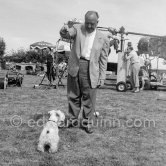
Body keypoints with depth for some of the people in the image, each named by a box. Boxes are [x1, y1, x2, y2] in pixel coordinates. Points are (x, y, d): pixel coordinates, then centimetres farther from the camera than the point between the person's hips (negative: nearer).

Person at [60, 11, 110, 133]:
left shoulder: (103, 39, 3)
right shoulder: (78, 28, 5)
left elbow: (103, 60, 4)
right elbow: (67, 34, -15)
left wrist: (102, 78, 0)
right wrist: (65, 30, -39)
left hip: (90, 70, -1)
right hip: (74, 68, 1)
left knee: (89, 98, 4)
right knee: (73, 96, 11)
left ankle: (87, 122, 20)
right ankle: (72, 120, 27)